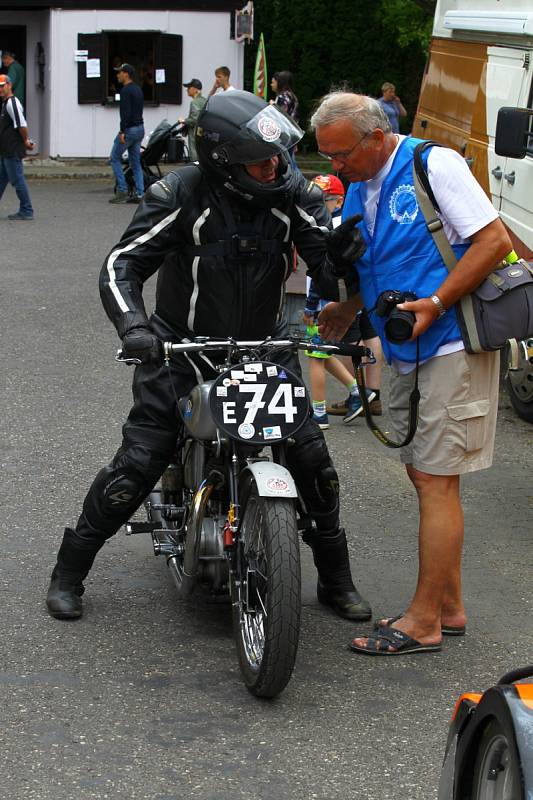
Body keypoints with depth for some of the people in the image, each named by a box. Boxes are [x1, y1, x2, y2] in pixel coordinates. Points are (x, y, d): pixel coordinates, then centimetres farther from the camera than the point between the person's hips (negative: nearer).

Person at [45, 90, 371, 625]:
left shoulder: (292, 193, -7)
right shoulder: (182, 193, -17)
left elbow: (326, 261, -10)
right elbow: (122, 264, -18)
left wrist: (343, 244, -35)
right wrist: (132, 326, -36)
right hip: (183, 352, -3)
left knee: (312, 458, -2)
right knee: (136, 464, -7)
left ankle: (336, 580, 17)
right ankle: (69, 573, 11)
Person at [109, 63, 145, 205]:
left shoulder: (126, 91, -14)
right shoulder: (138, 90, 16)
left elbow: (126, 113, -23)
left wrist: (122, 132, -23)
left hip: (129, 129, -9)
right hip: (140, 128, 9)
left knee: (115, 158, 2)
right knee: (135, 162, 9)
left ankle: (122, 191, -3)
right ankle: (139, 194, 4)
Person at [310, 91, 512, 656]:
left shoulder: (434, 166, -13)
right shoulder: (357, 191, 12)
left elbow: (494, 240, -16)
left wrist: (434, 303, -21)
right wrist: (346, 309, 5)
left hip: (453, 348, -9)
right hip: (407, 354, 9)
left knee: (435, 482, -6)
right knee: (425, 476, 13)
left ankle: (423, 622, 0)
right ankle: (448, 606, 23)